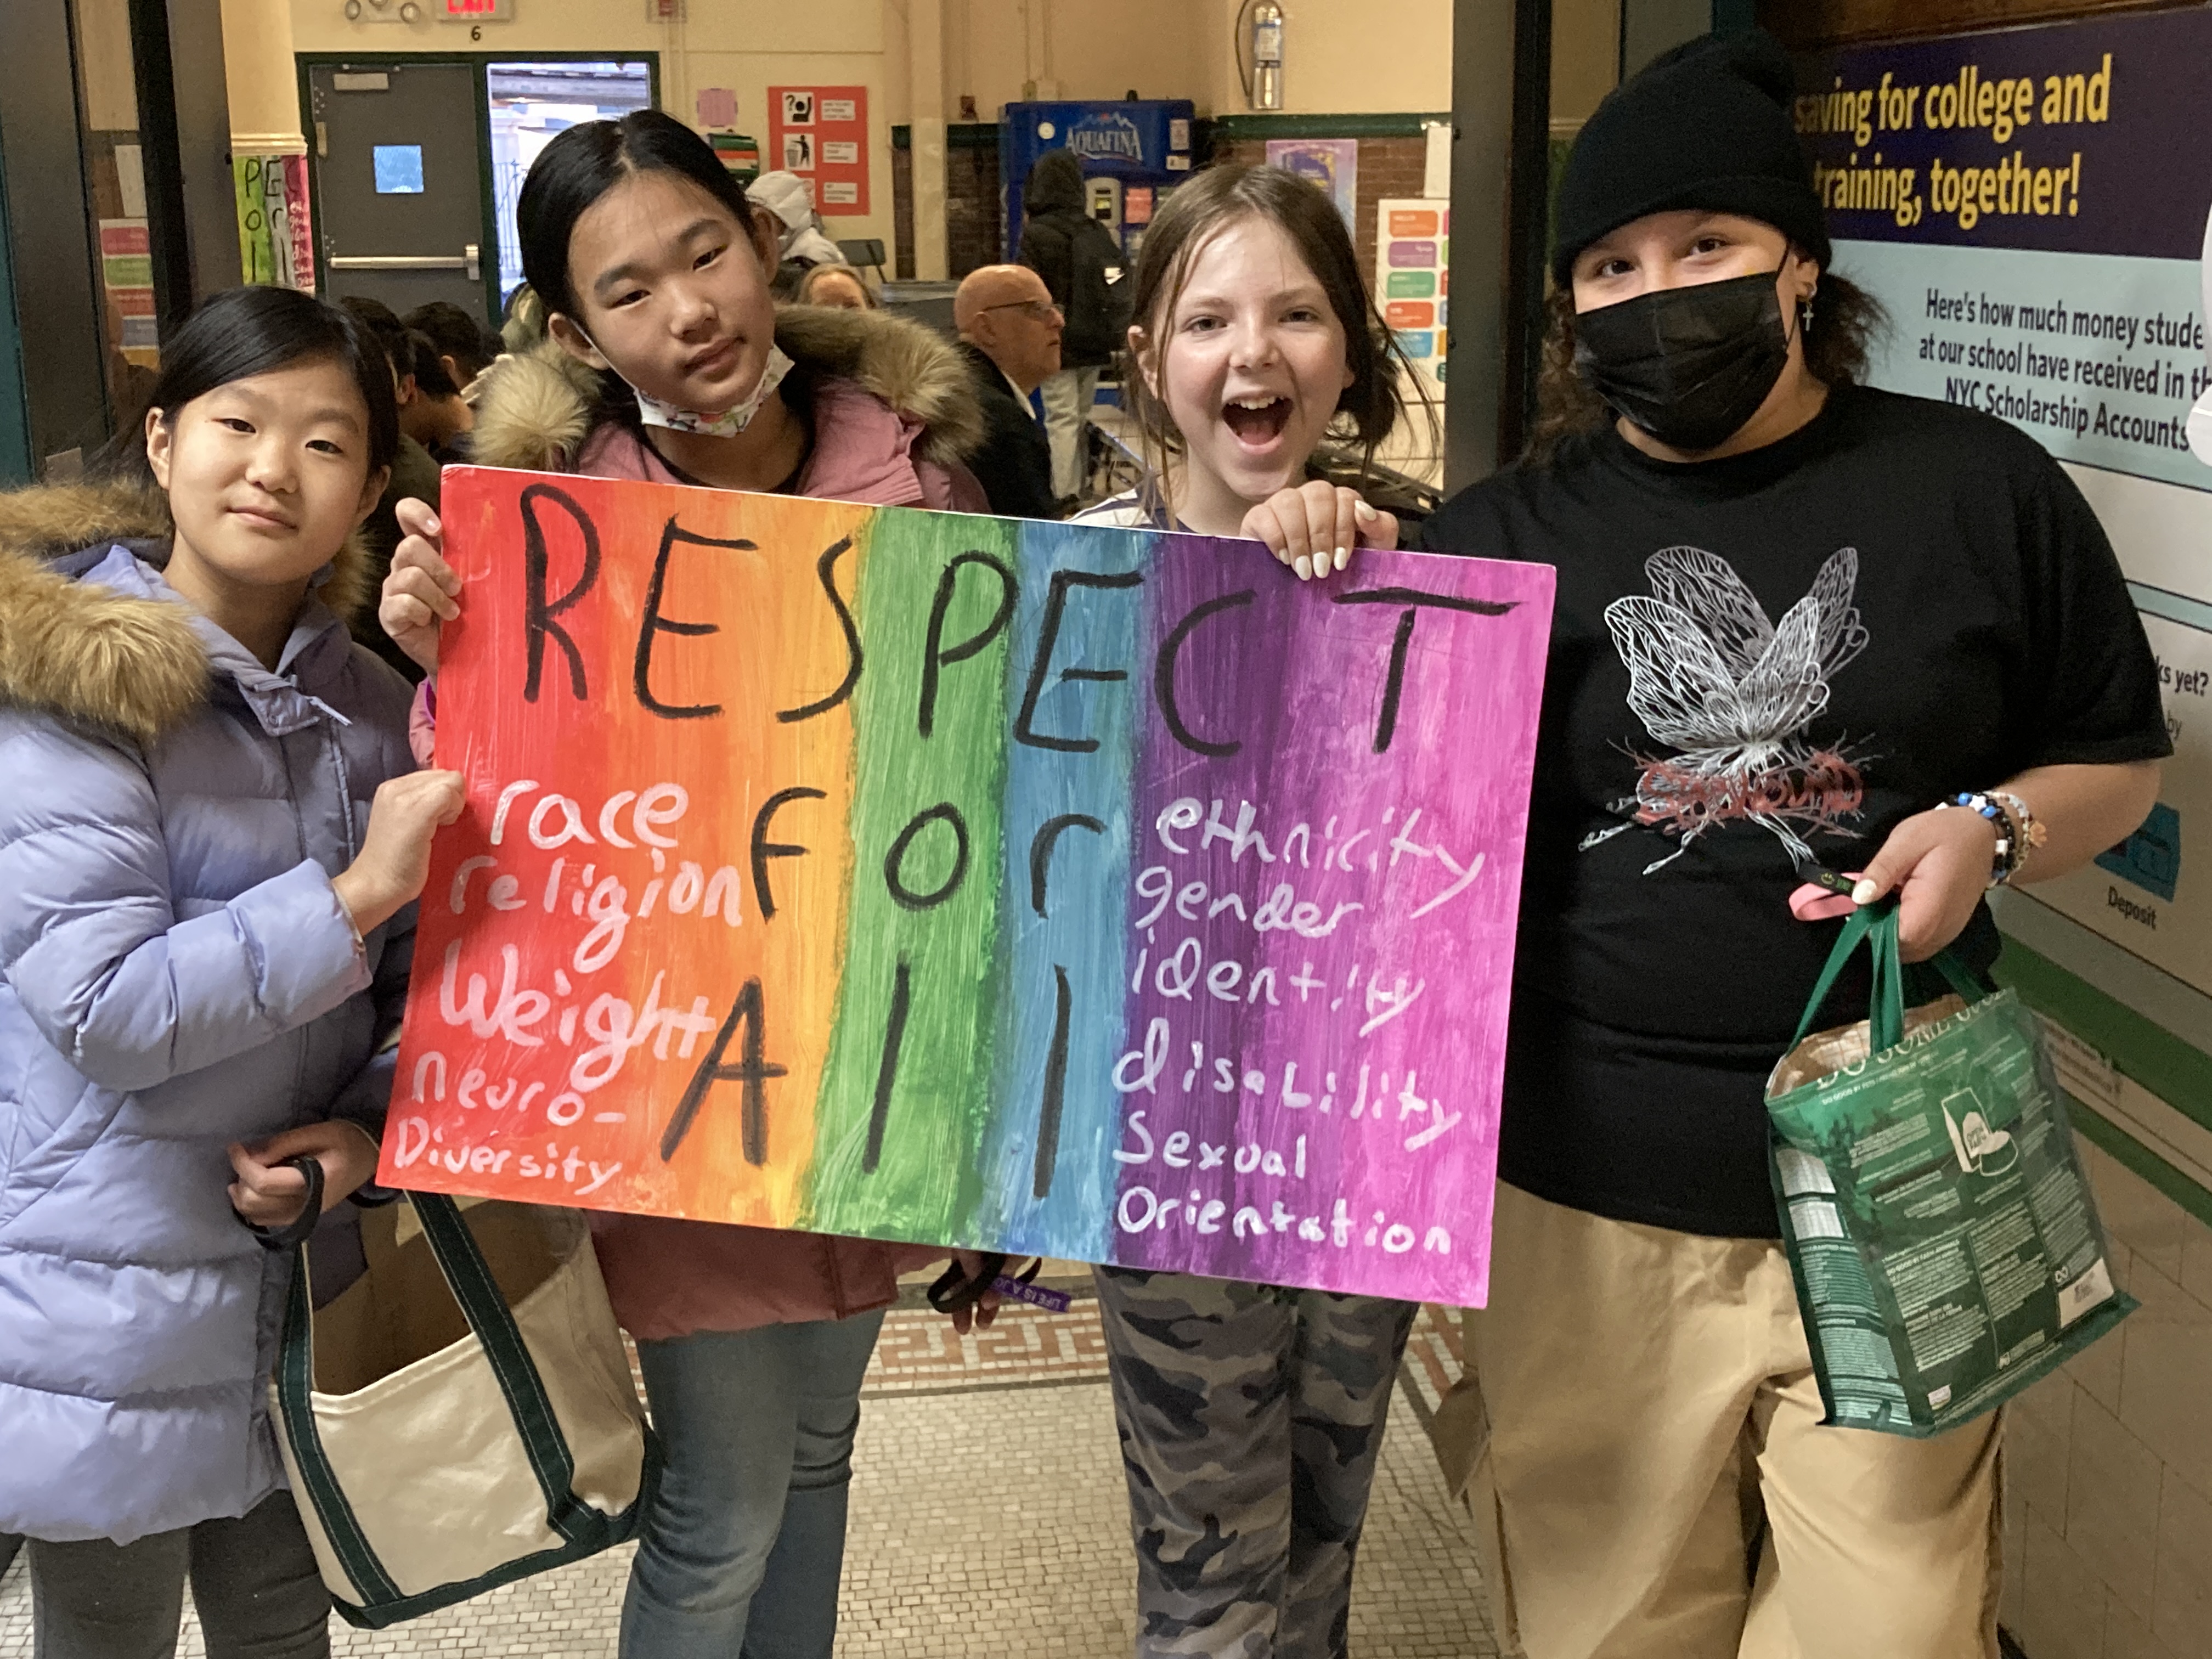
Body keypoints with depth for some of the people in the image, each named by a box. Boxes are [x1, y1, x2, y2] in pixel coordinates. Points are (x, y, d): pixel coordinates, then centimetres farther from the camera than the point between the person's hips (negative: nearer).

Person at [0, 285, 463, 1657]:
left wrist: (368, 1130, -10)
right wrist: (355, 895, -27)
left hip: (309, 1274, 5)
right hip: (116, 1304, -5)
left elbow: (422, 978, 8)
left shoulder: (366, 707, 4)